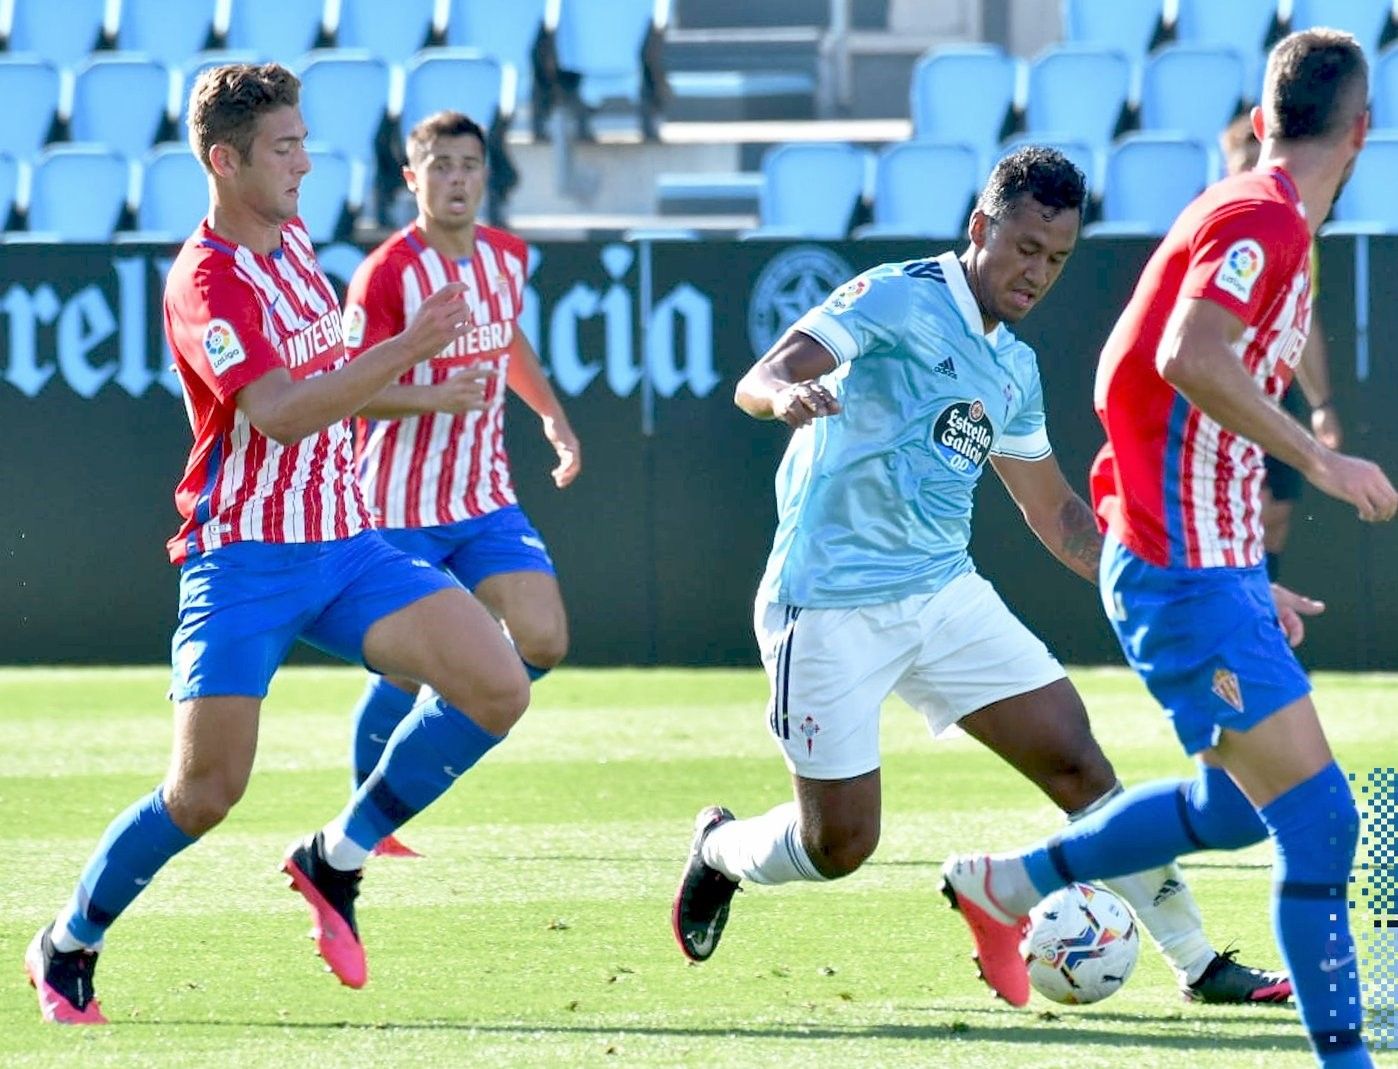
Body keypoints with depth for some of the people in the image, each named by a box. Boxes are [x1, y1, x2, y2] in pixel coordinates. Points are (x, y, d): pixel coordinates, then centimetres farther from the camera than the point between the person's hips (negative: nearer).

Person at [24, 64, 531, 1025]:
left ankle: (336, 858, 3)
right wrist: (406, 349, -35)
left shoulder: (290, 241, 10)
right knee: (205, 793, -11)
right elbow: (279, 415, -30)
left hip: (344, 542, 7)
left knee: (498, 687, -10)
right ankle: (68, 946, 13)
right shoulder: (206, 284, -16)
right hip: (244, 560, -7)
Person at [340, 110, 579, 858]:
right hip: (401, 510, -5)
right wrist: (436, 396, -30)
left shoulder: (506, 258, 5)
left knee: (542, 640, -9)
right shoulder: (386, 274, -15)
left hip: (486, 501, 6)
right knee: (409, 672, -4)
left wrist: (552, 415, 18)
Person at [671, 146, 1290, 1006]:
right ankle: (722, 852, 29)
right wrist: (789, 394, -45)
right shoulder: (895, 301, -9)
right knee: (839, 845, -5)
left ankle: (1200, 965, 1)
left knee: (1076, 760, -5)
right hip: (833, 605, -6)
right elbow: (759, 381, -20)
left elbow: (1055, 513, 24)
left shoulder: (1014, 369, 14)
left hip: (946, 596, 6)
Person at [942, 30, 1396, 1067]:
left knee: (1241, 802, 22)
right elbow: (1191, 358, -33)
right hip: (1185, 575, -10)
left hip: (1209, 564, 10)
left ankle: (1006, 882, 33)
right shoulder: (1265, 220, -16)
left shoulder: (1267, 222, 14)